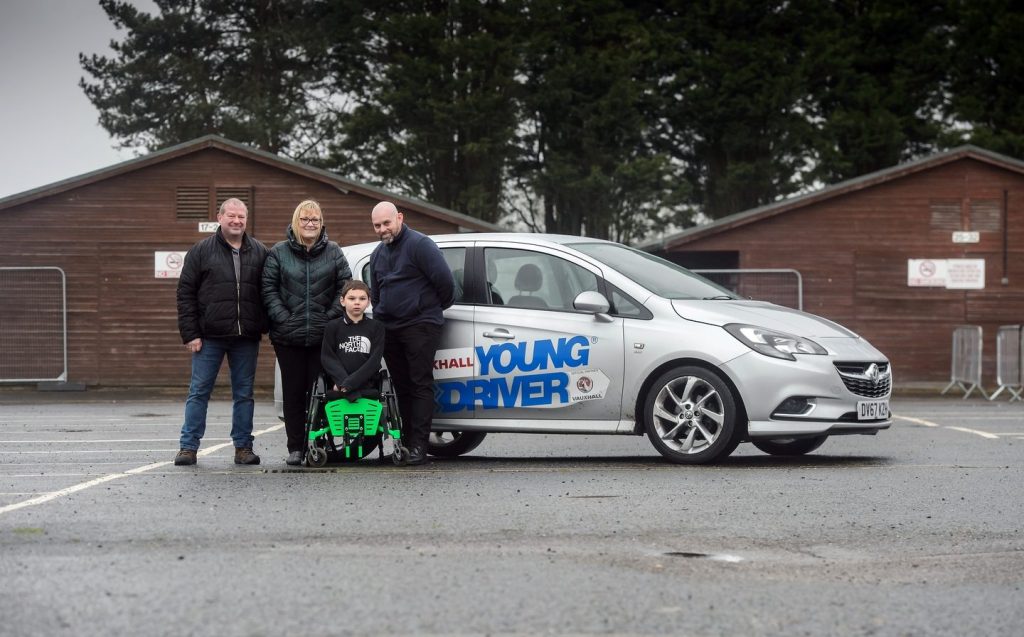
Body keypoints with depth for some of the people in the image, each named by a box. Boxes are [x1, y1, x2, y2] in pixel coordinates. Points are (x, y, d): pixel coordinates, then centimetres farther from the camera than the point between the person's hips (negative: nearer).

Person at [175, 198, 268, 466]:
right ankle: (188, 446, 7)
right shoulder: (201, 251, 3)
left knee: (244, 394, 7)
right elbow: (185, 293, 0)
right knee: (199, 392, 2)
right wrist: (190, 333, -6)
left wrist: (266, 327, 0)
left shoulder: (259, 252, 8)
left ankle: (243, 447, 13)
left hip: (246, 338, 2)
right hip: (210, 337, -2)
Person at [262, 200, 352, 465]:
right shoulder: (278, 253, 5)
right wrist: (284, 319, -9)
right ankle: (295, 448, 9)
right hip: (288, 336, 0)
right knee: (293, 391, 4)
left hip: (323, 335, 0)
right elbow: (269, 289, 1)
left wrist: (331, 316, -5)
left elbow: (345, 287, 6)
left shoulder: (333, 252, 7)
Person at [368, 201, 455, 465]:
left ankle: (418, 446, -12)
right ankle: (406, 441, 12)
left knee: (421, 384, -8)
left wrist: (440, 307, 2)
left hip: (420, 326, -8)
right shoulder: (378, 254, 17)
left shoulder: (420, 245, -10)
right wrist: (379, 319, 21)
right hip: (390, 329, 8)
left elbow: (445, 280, -12)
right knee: (401, 386, 8)